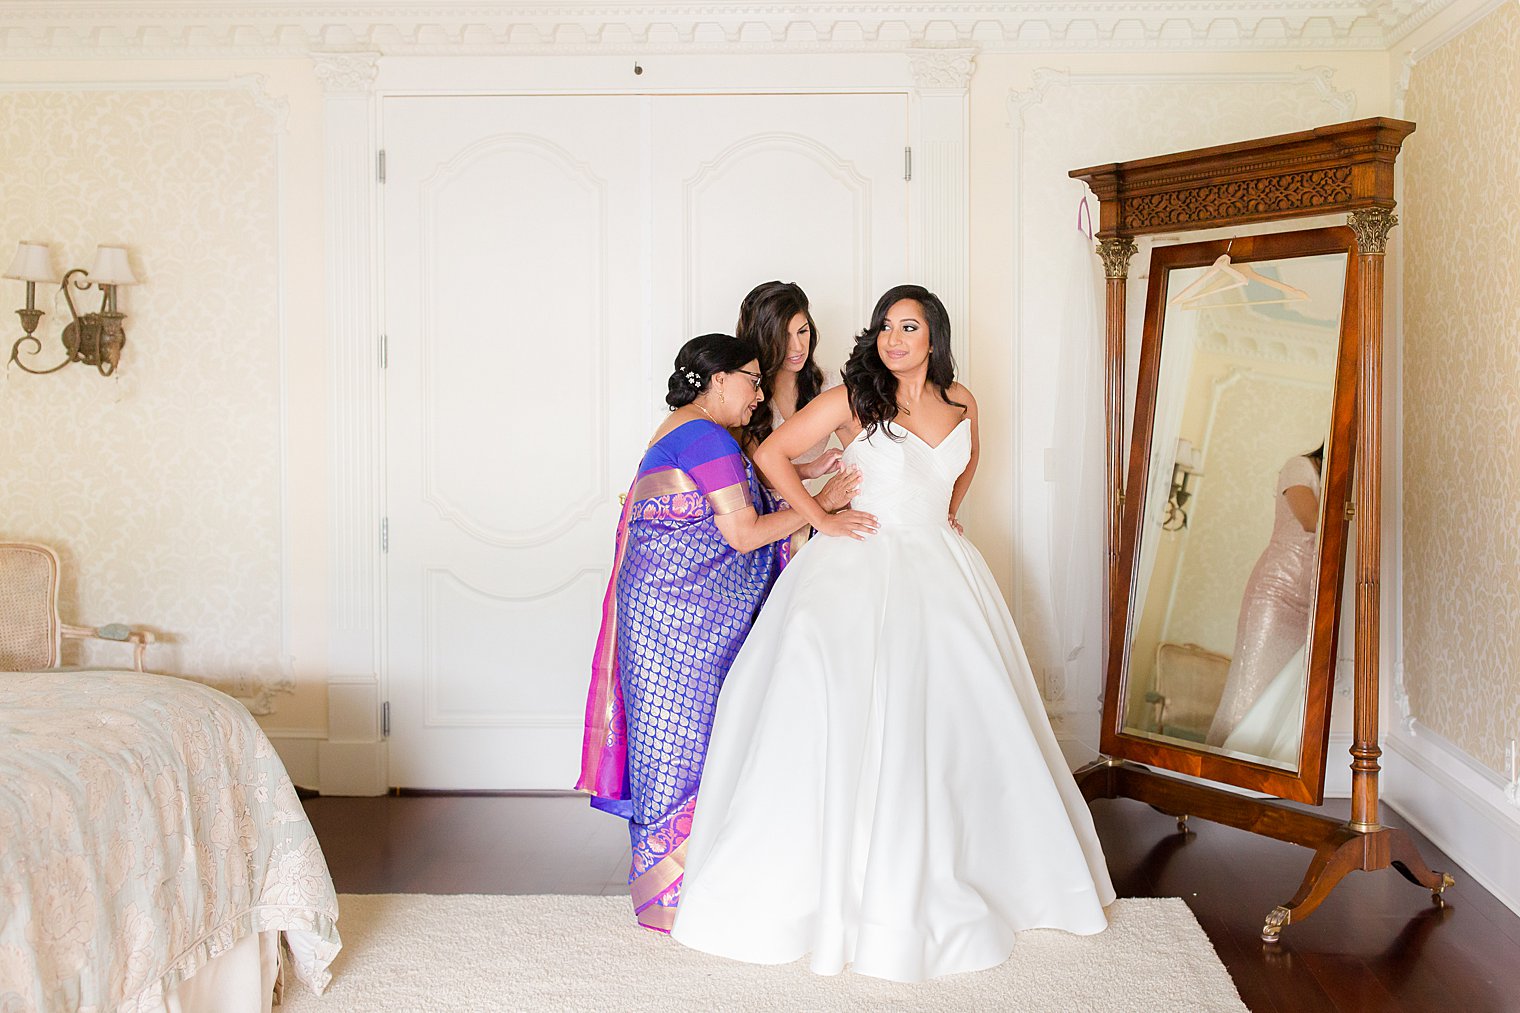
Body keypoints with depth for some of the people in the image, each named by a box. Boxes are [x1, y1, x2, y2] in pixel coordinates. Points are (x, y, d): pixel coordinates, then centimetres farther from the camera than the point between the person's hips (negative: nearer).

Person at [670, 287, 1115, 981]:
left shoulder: (960, 403, 8)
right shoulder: (853, 398, -6)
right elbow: (772, 454, -6)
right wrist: (821, 520, -7)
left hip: (940, 572, 5)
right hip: (863, 568, -5)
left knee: (954, 720, 8)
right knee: (856, 723, -9)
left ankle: (946, 871, 25)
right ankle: (847, 878, 1)